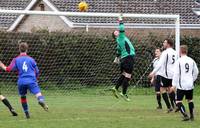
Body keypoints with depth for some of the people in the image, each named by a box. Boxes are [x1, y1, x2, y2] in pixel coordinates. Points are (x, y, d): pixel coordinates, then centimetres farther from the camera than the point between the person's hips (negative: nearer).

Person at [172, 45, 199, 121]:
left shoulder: (179, 61, -10)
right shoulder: (191, 61, 5)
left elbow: (176, 74, -12)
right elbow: (196, 72, 14)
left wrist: (174, 85, -7)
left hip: (181, 85, -5)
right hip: (190, 85, 5)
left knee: (178, 101, -2)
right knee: (190, 100, 19)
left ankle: (185, 115, -16)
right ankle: (192, 116, 20)